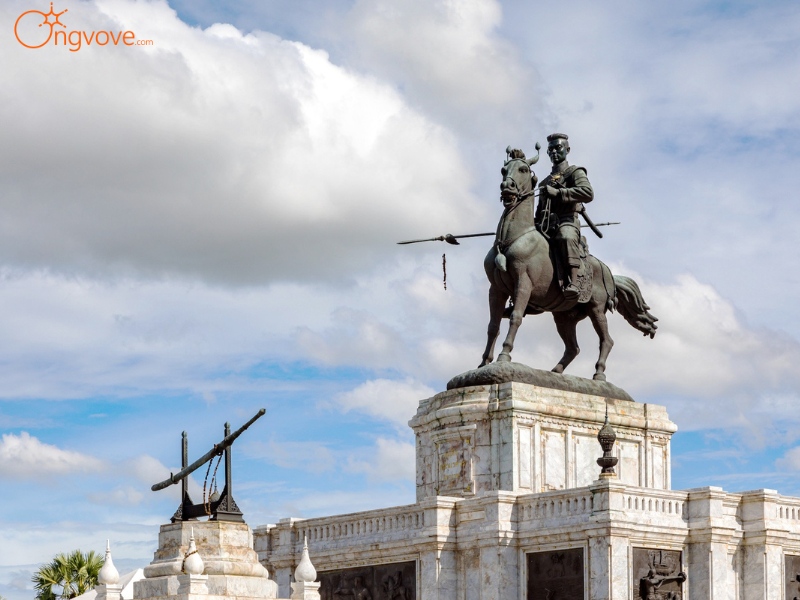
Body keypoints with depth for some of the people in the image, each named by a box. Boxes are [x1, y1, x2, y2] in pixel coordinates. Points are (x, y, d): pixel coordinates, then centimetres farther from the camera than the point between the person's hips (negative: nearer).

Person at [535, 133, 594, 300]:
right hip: (545, 225, 8)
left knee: (566, 237, -42)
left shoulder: (575, 172, 11)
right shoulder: (545, 182, 32)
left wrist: (557, 192, -15)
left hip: (567, 221, -8)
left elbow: (588, 193, -11)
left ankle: (573, 282, -51)